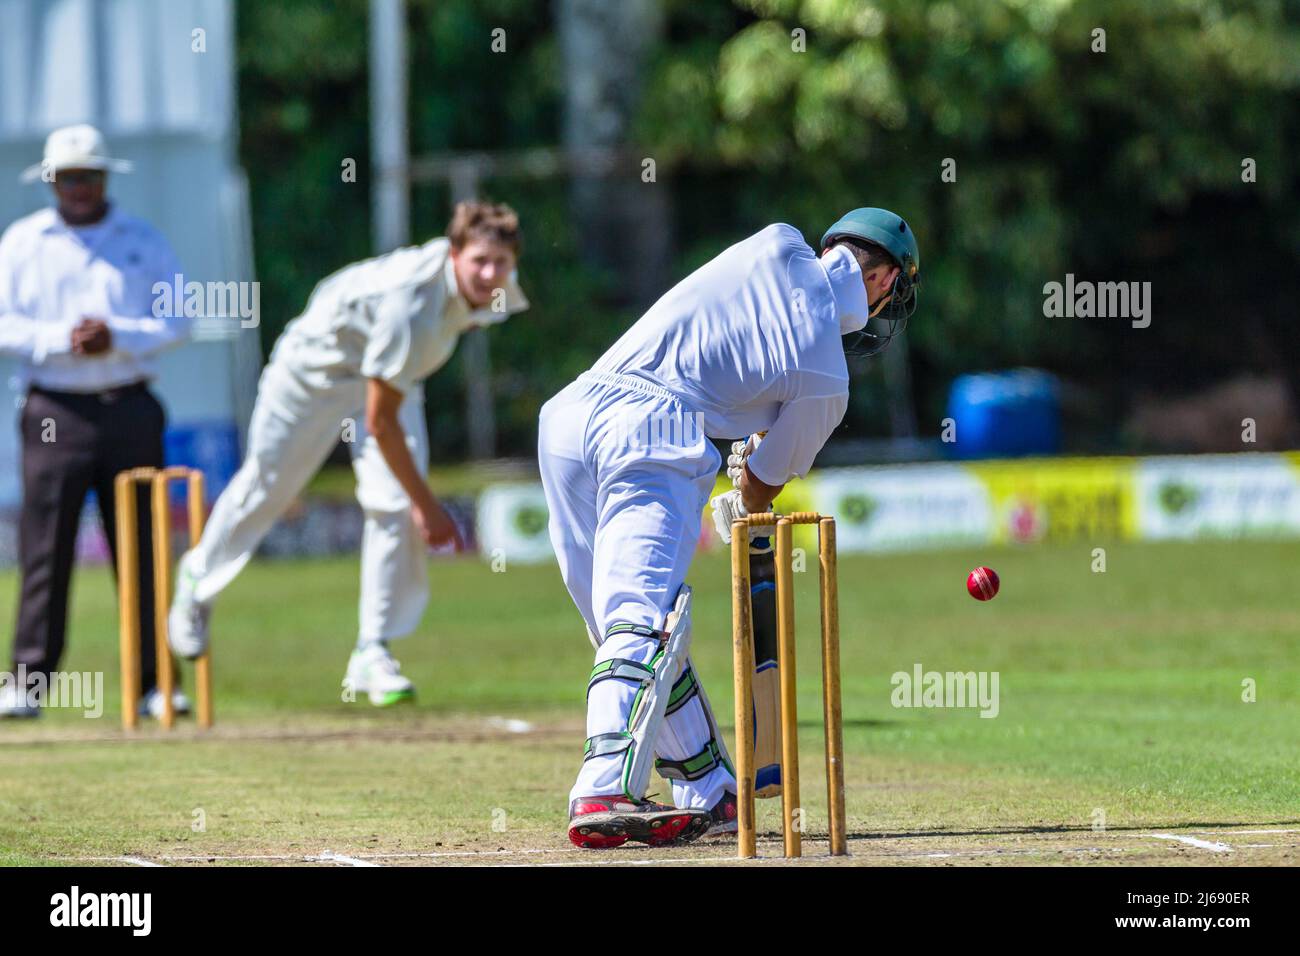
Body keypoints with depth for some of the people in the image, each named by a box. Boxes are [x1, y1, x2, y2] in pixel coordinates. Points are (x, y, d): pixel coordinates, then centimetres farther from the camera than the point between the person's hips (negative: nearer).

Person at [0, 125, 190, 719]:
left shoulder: (144, 242, 11)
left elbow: (177, 322, 4)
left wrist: (117, 337, -12)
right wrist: (61, 339, -14)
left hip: (130, 408, 1)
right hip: (55, 410, -1)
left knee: (140, 547, -1)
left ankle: (152, 681, 1)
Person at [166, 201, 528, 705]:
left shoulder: (495, 287, -20)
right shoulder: (408, 303, -42)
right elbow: (380, 422, -35)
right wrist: (429, 507, -29)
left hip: (389, 375, 5)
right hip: (318, 368, -5)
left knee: (396, 506, -12)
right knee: (266, 487, 14)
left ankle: (372, 654, -4)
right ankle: (199, 579, 43)